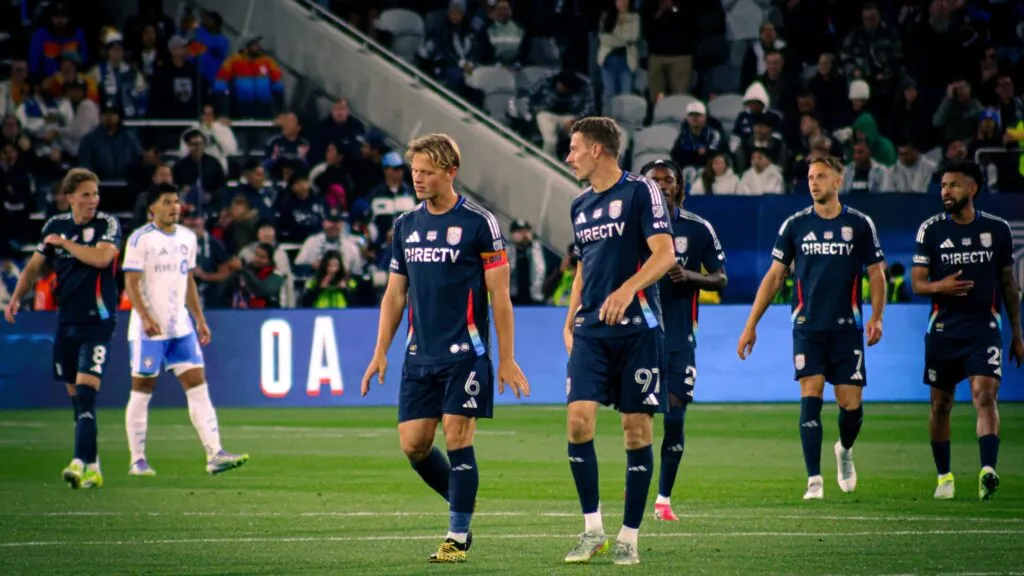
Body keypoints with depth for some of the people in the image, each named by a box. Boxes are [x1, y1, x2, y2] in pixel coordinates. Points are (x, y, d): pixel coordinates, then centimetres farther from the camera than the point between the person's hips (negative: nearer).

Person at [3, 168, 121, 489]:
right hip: (66, 319, 5)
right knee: (75, 396, 9)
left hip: (97, 321, -5)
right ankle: (93, 467, 18)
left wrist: (64, 243, -12)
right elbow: (34, 266, 18)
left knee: (85, 392, -18)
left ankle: (80, 463, -25)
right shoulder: (55, 226, 8)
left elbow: (102, 258, -23)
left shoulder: (108, 224, -5)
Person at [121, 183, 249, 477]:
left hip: (181, 326, 6)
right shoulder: (140, 239, -7)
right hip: (149, 328, -6)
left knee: (198, 384, -3)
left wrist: (200, 319, 16)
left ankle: (215, 454, -8)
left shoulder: (187, 238, 12)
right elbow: (131, 282, -12)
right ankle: (137, 460, 8)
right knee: (142, 390, 1)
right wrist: (145, 317, -23)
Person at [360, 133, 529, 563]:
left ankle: (458, 536, 1)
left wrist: (506, 359, -8)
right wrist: (380, 353, 10)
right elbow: (395, 293, 16)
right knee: (413, 444, 1)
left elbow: (499, 296, -5)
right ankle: (462, 506, 24)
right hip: (419, 356, 6)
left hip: (464, 353, -5)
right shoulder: (406, 225, 11)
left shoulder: (479, 223, -6)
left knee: (457, 440, -8)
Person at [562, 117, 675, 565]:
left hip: (637, 328, -5)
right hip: (591, 331, 5)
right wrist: (569, 322, 16)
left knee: (637, 428, -2)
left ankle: (629, 537, 6)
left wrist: (628, 289, -28)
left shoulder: (640, 192, -5)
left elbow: (664, 253, -14)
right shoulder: (581, 206, 16)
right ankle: (592, 529, -2)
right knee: (579, 420, -10)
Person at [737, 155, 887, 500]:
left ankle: (845, 450, 32)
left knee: (851, 405, -2)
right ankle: (814, 481, -11)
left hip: (846, 328, 0)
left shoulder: (859, 225, 3)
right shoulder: (795, 225, 5)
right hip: (808, 327, 0)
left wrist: (876, 317, -9)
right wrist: (751, 326, 5)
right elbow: (774, 277, 9)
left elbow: (876, 274, 6)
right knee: (810, 397, -12)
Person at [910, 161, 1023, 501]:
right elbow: (917, 283, 1)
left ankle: (988, 472, -30)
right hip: (943, 329, 1)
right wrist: (939, 287, -22)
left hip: (984, 329, -1)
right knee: (940, 405, 7)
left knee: (985, 396, -19)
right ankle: (944, 476, 22)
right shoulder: (931, 230, 2)